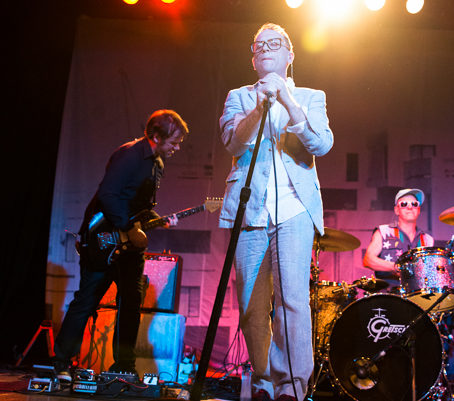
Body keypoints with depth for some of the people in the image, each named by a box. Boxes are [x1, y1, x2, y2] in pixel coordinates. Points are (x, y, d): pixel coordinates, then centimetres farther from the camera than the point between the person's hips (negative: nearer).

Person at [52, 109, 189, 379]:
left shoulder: (157, 164, 14)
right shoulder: (130, 154, -16)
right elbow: (107, 195, -25)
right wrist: (130, 229, -23)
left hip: (131, 241, 9)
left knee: (132, 302, 6)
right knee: (87, 300, -2)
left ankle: (124, 366, 16)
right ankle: (62, 362, 11)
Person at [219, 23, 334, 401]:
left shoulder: (311, 97, 15)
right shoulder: (238, 97, 16)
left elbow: (322, 144, -3)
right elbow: (233, 141, -3)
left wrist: (287, 101, -16)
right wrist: (261, 106, -20)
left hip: (294, 210, -1)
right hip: (249, 210, 1)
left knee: (292, 298, -14)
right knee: (252, 306, 4)